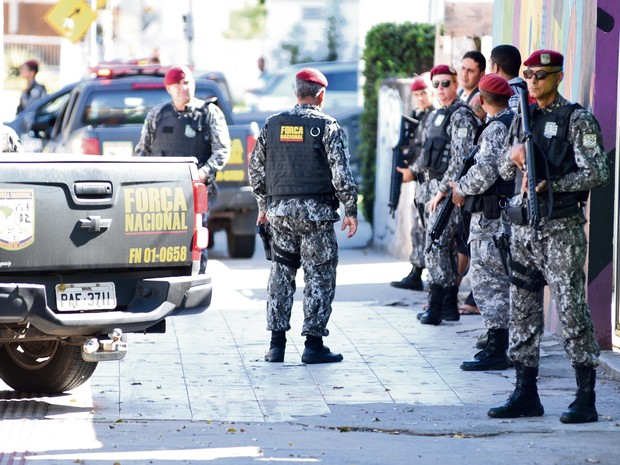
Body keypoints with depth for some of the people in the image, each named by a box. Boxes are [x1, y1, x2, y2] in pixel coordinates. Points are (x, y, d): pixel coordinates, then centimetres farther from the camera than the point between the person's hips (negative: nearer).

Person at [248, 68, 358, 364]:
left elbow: (256, 168, 13)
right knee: (319, 277, 2)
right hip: (315, 212, -4)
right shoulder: (327, 127, -6)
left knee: (281, 274, 12)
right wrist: (351, 210, -3)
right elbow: (341, 173, -10)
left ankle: (277, 343, 11)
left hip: (279, 210, 4)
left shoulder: (272, 125, 8)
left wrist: (263, 205, 23)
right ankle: (313, 344, 0)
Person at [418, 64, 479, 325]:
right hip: (437, 188, 10)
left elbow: (461, 158, -20)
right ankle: (449, 306, 15)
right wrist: (434, 188, 16)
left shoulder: (460, 115, -12)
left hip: (449, 189, -10)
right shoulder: (440, 115, 17)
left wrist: (442, 191, -18)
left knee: (436, 247, -12)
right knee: (445, 247, 11)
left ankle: (436, 307, -10)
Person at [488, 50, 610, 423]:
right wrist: (513, 156, -3)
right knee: (523, 312, 8)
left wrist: (549, 185, -15)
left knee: (572, 310, -8)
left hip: (561, 228, -7)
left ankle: (586, 399, -5)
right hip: (523, 227, 7)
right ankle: (526, 395, 15)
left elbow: (598, 172, -12)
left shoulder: (577, 119, -5)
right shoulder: (523, 118, 15)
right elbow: (505, 172, 20)